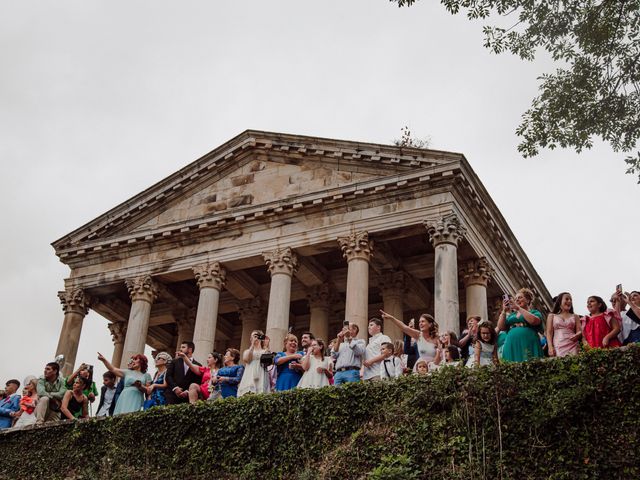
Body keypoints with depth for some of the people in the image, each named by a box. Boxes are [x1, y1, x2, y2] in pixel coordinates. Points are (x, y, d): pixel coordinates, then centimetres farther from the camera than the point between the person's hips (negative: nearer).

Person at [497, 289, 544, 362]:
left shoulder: (534, 313, 13)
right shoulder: (511, 315, 22)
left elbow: (533, 321, -10)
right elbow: (501, 328, 11)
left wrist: (518, 308, -8)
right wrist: (504, 311, 1)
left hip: (528, 347, -3)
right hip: (512, 348, 3)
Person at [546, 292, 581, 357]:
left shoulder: (575, 317, 21)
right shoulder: (552, 316, 17)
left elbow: (580, 331, 12)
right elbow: (549, 333, 9)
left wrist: (576, 335, -13)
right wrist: (550, 347, -6)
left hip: (572, 346, 1)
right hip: (558, 347, -1)